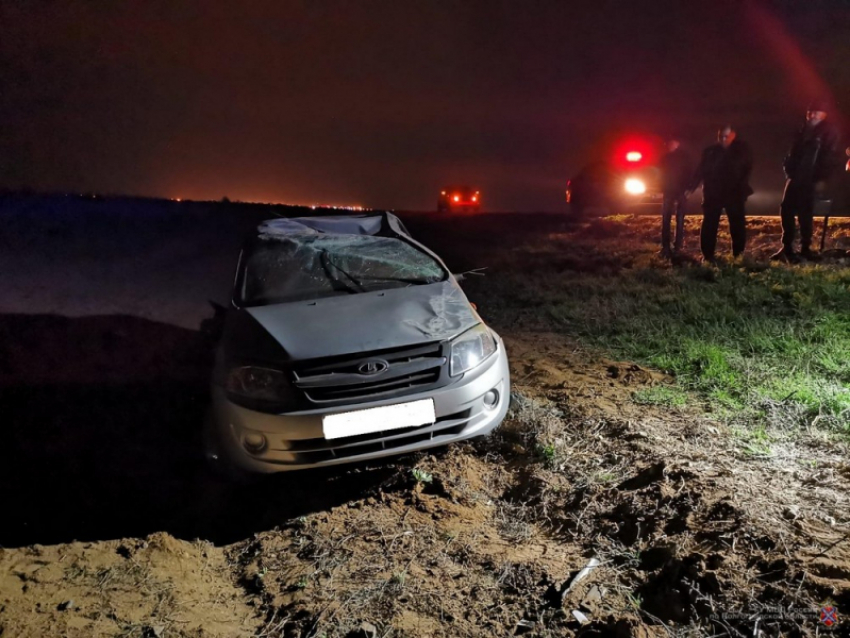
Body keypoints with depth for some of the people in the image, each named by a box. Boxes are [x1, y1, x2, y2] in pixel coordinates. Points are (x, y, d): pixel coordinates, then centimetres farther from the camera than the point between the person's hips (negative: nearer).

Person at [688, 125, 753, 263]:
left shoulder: (742, 150, 3)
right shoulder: (710, 152, 3)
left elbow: (747, 171, 4)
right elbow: (701, 171, 4)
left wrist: (743, 189, -7)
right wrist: (691, 188, -4)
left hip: (734, 194, 0)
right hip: (712, 193, 0)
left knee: (737, 225, 3)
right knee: (709, 225, -1)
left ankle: (738, 254, 12)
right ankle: (707, 255, 5)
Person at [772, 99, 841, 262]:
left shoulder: (829, 132, -2)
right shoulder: (803, 131, 17)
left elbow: (829, 157, -9)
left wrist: (821, 179, -17)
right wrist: (788, 170, 5)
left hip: (810, 180, -6)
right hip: (796, 178, 6)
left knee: (805, 213, -4)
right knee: (786, 210, 4)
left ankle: (805, 248, 5)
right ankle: (787, 247, 11)